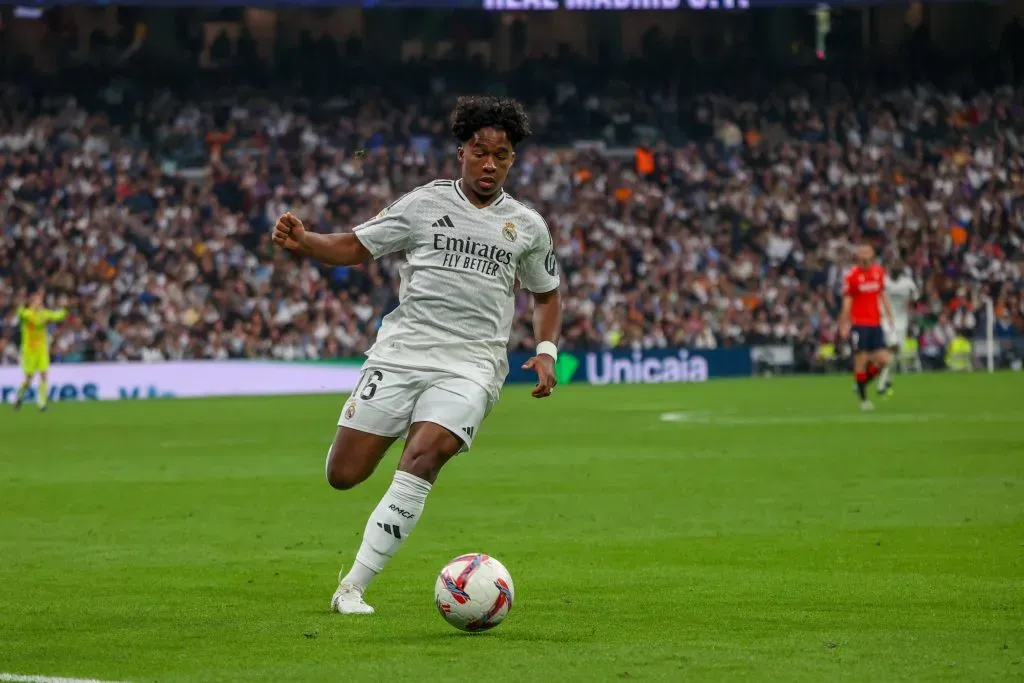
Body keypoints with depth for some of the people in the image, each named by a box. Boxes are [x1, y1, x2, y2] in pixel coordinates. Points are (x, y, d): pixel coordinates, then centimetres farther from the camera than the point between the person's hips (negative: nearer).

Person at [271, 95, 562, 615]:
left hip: (471, 365, -1)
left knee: (422, 457, -26)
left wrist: (546, 351, 8)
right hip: (400, 352, 1)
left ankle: (353, 587, -21)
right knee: (342, 475, -5)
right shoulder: (424, 204, 6)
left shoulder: (527, 226, 11)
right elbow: (353, 247, 7)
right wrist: (301, 242, -12)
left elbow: (546, 295, 25)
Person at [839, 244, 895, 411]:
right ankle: (863, 398, 7)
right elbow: (847, 302, -5)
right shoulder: (852, 275, -7)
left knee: (883, 360, -3)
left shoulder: (879, 272, 6)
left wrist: (889, 316, 11)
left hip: (875, 323, 5)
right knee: (861, 361, -5)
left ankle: (862, 384, 20)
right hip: (859, 324, -5)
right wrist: (844, 325, -7)